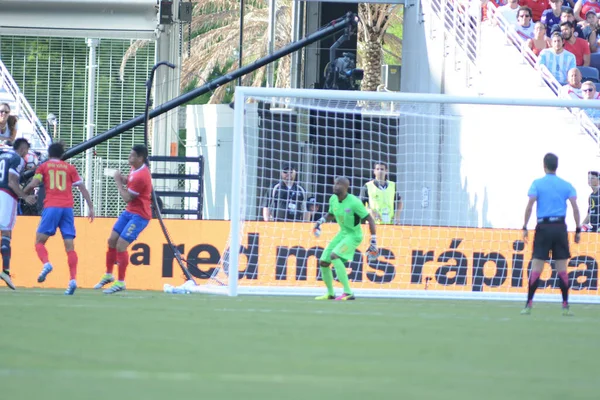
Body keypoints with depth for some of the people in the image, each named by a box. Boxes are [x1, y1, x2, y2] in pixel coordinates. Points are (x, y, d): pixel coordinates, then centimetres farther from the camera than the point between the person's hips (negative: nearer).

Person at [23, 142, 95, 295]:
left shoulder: (44, 167, 10)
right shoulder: (70, 168, 15)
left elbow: (33, 184, -2)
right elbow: (82, 188, 9)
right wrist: (91, 207, 10)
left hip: (51, 207, -2)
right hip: (68, 208, 2)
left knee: (40, 241, 4)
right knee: (70, 246, 0)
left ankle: (46, 263, -26)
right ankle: (73, 279, -15)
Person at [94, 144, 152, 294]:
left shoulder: (141, 176, -25)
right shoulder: (135, 169, 3)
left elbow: (127, 198, -20)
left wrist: (118, 182, -9)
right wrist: (122, 179, -3)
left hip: (139, 215, -10)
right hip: (129, 212, 10)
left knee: (121, 246, -12)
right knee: (112, 240, 12)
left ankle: (120, 282, -2)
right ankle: (108, 275, 26)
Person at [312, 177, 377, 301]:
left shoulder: (354, 202, -22)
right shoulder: (333, 199, -2)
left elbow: (370, 220, -17)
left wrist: (373, 242, -19)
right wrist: (321, 221, 0)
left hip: (354, 235, -8)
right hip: (342, 234, 8)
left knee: (334, 256, -29)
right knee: (323, 262, 6)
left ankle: (348, 293, -29)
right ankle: (330, 294, 26)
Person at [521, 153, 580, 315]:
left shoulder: (537, 184, 0)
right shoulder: (566, 185, 6)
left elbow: (529, 206, -7)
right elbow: (575, 208, 1)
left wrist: (525, 227, -3)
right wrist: (578, 230, 6)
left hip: (543, 227, -2)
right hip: (560, 227, 2)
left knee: (536, 267, -1)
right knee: (562, 268, 5)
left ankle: (529, 304, -4)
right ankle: (565, 306, 4)